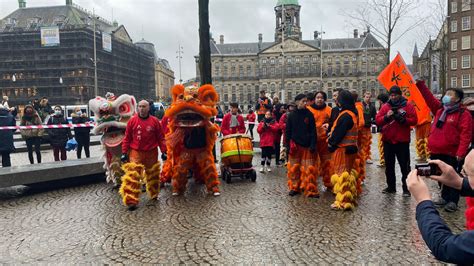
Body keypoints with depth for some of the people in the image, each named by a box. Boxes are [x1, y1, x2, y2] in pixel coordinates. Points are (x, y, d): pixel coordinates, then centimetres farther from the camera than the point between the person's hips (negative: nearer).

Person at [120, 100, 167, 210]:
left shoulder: (155, 121, -1)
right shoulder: (132, 120, -1)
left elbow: (161, 137, 2)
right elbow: (127, 138, 2)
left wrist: (163, 151, -1)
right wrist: (124, 152, -1)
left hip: (151, 153, 1)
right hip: (136, 152, -1)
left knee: (152, 175, 16)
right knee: (133, 176, -9)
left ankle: (154, 194, 37)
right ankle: (131, 201, -6)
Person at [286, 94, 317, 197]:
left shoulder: (309, 114, 1)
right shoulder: (291, 115, 2)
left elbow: (313, 131, 0)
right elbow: (288, 131, 4)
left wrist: (313, 145, -8)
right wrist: (288, 145, -1)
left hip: (307, 146, -1)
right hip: (295, 146, 1)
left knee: (309, 168, -2)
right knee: (294, 167, 6)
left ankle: (311, 190, 4)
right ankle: (294, 187, 18)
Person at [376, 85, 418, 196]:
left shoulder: (408, 106, 0)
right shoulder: (385, 106, 8)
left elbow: (414, 120, -7)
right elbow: (377, 120, 1)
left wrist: (403, 119, -22)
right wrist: (386, 117, -16)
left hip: (402, 141, -4)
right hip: (388, 141, 4)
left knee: (404, 165, 0)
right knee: (389, 165, 12)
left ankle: (406, 188, 7)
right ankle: (391, 186, 24)